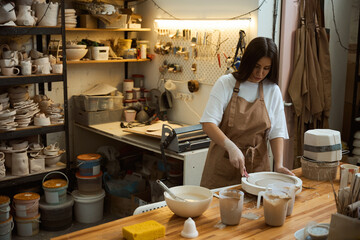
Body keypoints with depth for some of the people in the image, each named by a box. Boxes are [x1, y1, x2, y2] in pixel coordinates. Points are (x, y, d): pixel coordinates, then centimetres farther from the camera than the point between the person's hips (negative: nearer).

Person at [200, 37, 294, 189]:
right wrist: (231, 147, -26)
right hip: (223, 164, -2)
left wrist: (279, 165, -9)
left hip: (257, 165, 2)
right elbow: (208, 124, -12)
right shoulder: (225, 84, -4)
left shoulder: (273, 91, 5)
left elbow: (276, 132, 5)